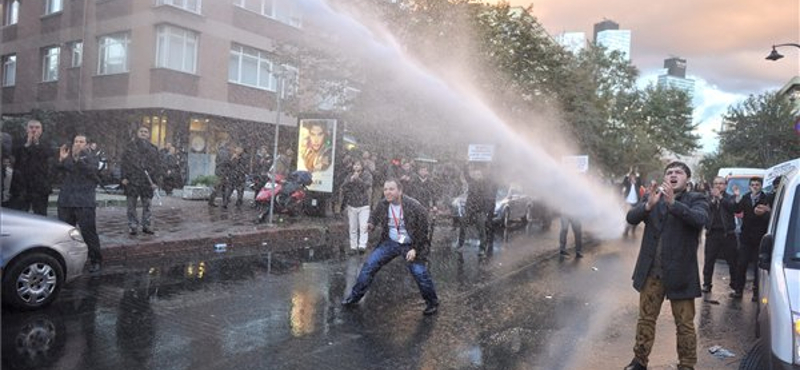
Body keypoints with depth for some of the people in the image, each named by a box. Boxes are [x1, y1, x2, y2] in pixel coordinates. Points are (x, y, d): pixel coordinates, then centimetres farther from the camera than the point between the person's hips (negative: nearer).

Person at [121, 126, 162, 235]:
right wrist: (124, 177, -6)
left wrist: (155, 181, -2)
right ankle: (132, 226, 10)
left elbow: (157, 166, 5)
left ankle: (146, 225, 17)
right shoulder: (130, 147, 6)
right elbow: (125, 162, 3)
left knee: (147, 205, 8)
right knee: (131, 205, 2)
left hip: (148, 181, 1)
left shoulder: (153, 149, 8)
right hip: (132, 180, -1)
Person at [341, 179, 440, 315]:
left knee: (420, 273, -12)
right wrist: (371, 224, -11)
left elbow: (423, 230, -13)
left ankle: (432, 303, 12)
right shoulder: (383, 204, -9)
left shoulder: (414, 206, -22)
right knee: (369, 265, -1)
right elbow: (375, 216, 12)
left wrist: (415, 249, -17)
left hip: (410, 245, -4)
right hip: (390, 242, 4)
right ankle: (355, 296, 14)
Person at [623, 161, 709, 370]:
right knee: (646, 319, 13)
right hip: (651, 272, 3)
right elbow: (631, 218, -6)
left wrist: (673, 203, -33)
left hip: (679, 273, -3)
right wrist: (648, 205, -24)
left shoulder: (696, 200, -1)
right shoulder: (653, 198, 8)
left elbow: (700, 219, -21)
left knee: (685, 325, 6)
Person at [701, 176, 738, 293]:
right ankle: (707, 284, 12)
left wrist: (720, 197, -17)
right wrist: (713, 200, -17)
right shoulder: (708, 197, 7)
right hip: (712, 233, 0)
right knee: (709, 261, 3)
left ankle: (735, 283, 20)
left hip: (728, 234, 0)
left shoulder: (729, 198, 5)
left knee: (732, 261, 6)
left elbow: (733, 207, -15)